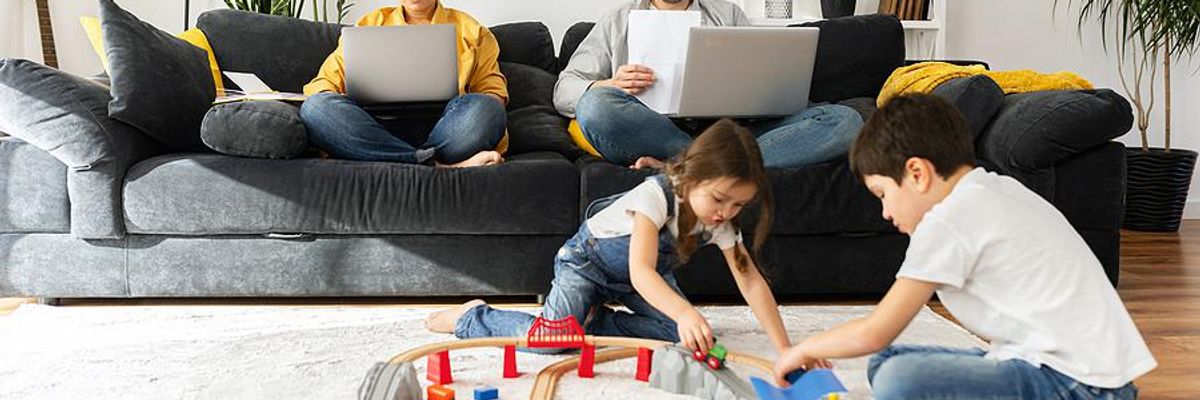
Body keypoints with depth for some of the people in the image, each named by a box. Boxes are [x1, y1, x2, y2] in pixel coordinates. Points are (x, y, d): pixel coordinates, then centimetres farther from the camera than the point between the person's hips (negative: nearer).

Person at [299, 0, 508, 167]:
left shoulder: (471, 30, 21)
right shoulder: (370, 25, 24)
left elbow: (493, 90, 14)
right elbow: (325, 82, 18)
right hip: (379, 128, 2)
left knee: (482, 108, -33)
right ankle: (438, 166, -35)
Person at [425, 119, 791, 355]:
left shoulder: (720, 221, -17)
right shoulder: (656, 195, -35)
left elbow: (751, 281, -19)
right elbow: (640, 272, -46)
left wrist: (785, 348, -27)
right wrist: (685, 312, -63)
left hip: (650, 274, 6)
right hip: (588, 260, -6)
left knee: (683, 332, -18)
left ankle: (591, 319, -2)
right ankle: (474, 317, 0)